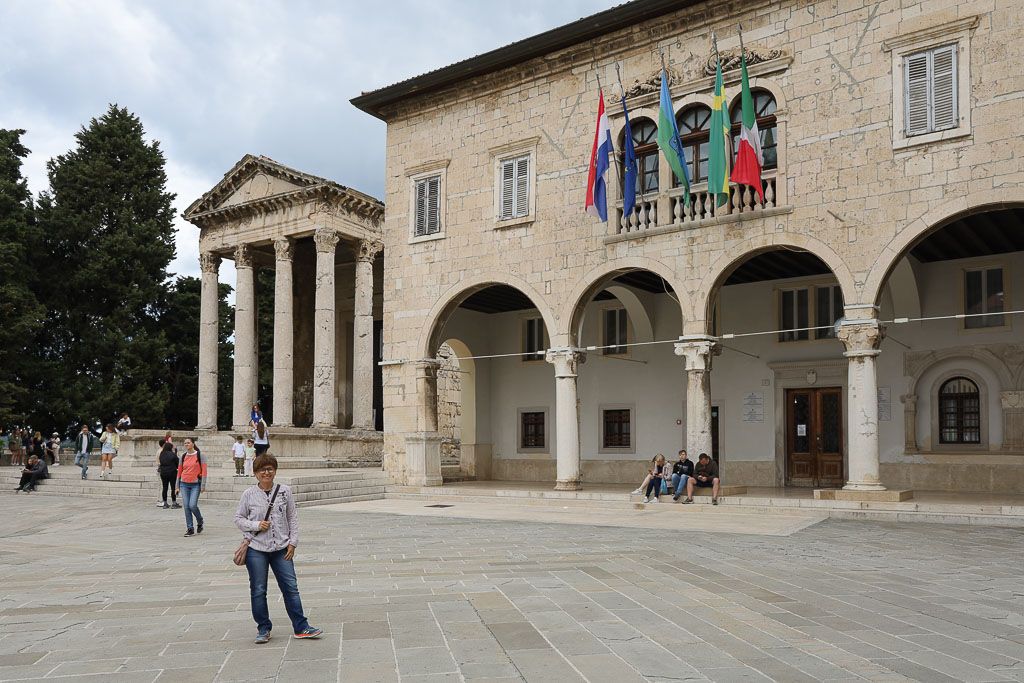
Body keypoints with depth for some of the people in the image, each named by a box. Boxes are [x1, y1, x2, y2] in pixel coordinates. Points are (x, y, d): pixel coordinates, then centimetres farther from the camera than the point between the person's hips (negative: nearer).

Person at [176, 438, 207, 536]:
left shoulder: (199, 455, -3)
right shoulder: (183, 456, 8)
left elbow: (204, 471, -5)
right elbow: (179, 472, 13)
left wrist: (203, 485, -11)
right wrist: (177, 486, 10)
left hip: (195, 484, -4)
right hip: (184, 484, 4)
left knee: (192, 505, -14)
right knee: (186, 506, 0)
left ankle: (200, 522, 13)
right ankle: (190, 528, 8)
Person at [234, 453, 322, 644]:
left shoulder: (285, 491, 2)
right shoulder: (249, 494, -2)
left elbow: (293, 518, 6)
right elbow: (238, 519, 5)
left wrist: (292, 542, 0)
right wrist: (256, 525, -12)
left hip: (281, 548, 1)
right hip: (256, 549, -1)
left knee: (291, 587, 2)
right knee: (258, 590, 6)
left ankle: (301, 627, 10)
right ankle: (263, 628, 22)